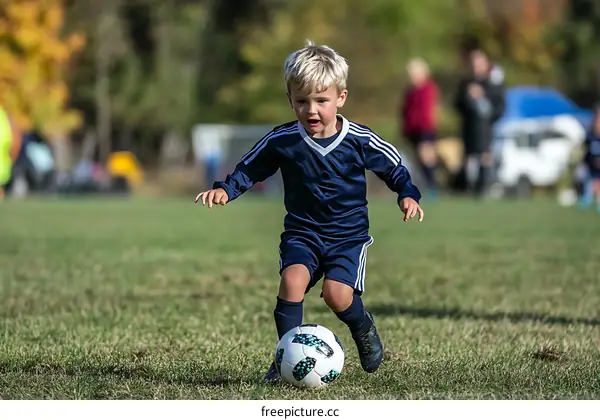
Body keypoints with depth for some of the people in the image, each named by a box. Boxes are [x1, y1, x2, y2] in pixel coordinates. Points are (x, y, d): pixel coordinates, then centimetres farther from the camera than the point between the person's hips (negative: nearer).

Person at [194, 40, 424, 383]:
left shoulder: (360, 141, -10)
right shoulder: (281, 141, -8)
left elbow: (395, 168, 5)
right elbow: (249, 169, 6)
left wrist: (408, 195, -12)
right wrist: (225, 190, -11)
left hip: (349, 234, -1)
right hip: (302, 232, 1)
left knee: (337, 294, -22)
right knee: (293, 278, -28)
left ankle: (363, 327, 15)